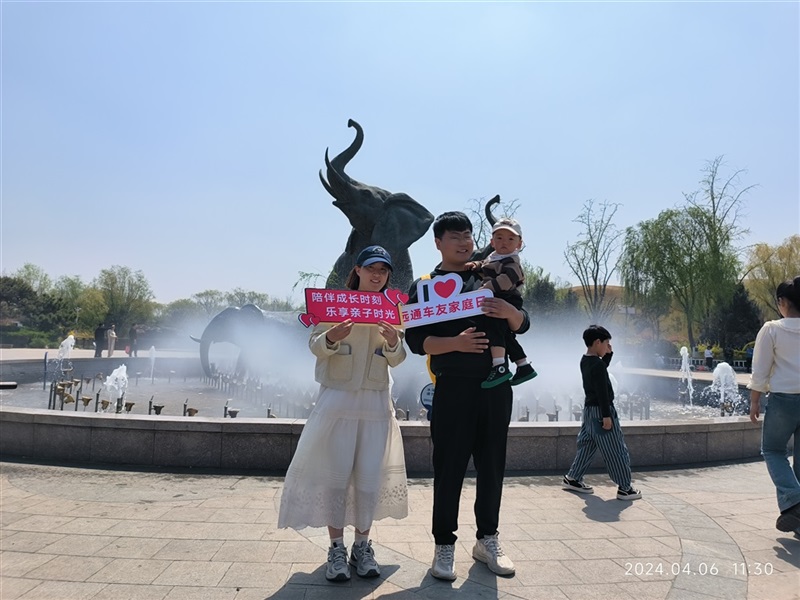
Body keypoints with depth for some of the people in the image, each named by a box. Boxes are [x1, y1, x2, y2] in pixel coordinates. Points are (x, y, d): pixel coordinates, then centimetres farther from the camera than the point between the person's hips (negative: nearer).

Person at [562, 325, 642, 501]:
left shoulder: (585, 361, 8)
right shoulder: (597, 364, -20)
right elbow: (602, 392, -23)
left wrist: (609, 353, 14)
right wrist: (606, 415, -22)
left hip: (589, 409, 10)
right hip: (600, 411, -10)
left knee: (587, 446, 17)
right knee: (616, 450, -1)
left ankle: (572, 479, 22)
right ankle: (625, 488, 7)